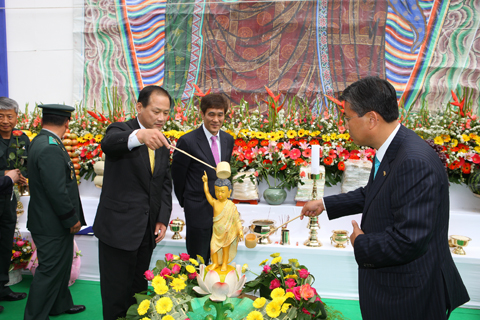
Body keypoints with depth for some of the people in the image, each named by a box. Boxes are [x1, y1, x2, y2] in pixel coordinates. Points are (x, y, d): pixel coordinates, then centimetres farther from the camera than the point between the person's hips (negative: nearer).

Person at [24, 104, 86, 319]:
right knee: (49, 271, 3)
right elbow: (57, 191, -27)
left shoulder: (40, 142, 8)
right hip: (52, 225, -10)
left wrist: (71, 218, 14)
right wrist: (71, 220, -15)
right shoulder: (50, 148, -25)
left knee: (60, 267, 23)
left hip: (52, 222, 10)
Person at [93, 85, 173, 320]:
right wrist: (139, 135, -56)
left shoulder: (161, 143, 9)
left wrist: (163, 219, 2)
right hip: (118, 228, -6)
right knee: (117, 291, 4)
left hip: (147, 230, 6)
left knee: (139, 286, 18)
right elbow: (108, 142, -35)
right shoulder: (121, 130, -10)